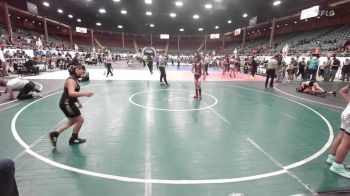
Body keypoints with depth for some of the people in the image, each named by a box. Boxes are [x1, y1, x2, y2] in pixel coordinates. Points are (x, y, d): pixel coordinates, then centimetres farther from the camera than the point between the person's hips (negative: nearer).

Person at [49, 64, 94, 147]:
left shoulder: (75, 79, 10)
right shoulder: (71, 80, -21)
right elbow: (71, 93, -39)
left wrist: (78, 101, 12)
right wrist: (85, 94, -42)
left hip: (69, 103, 10)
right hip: (66, 103, -10)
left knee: (72, 121, 22)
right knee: (80, 120, 4)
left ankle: (55, 134, 26)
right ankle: (73, 139, 22)